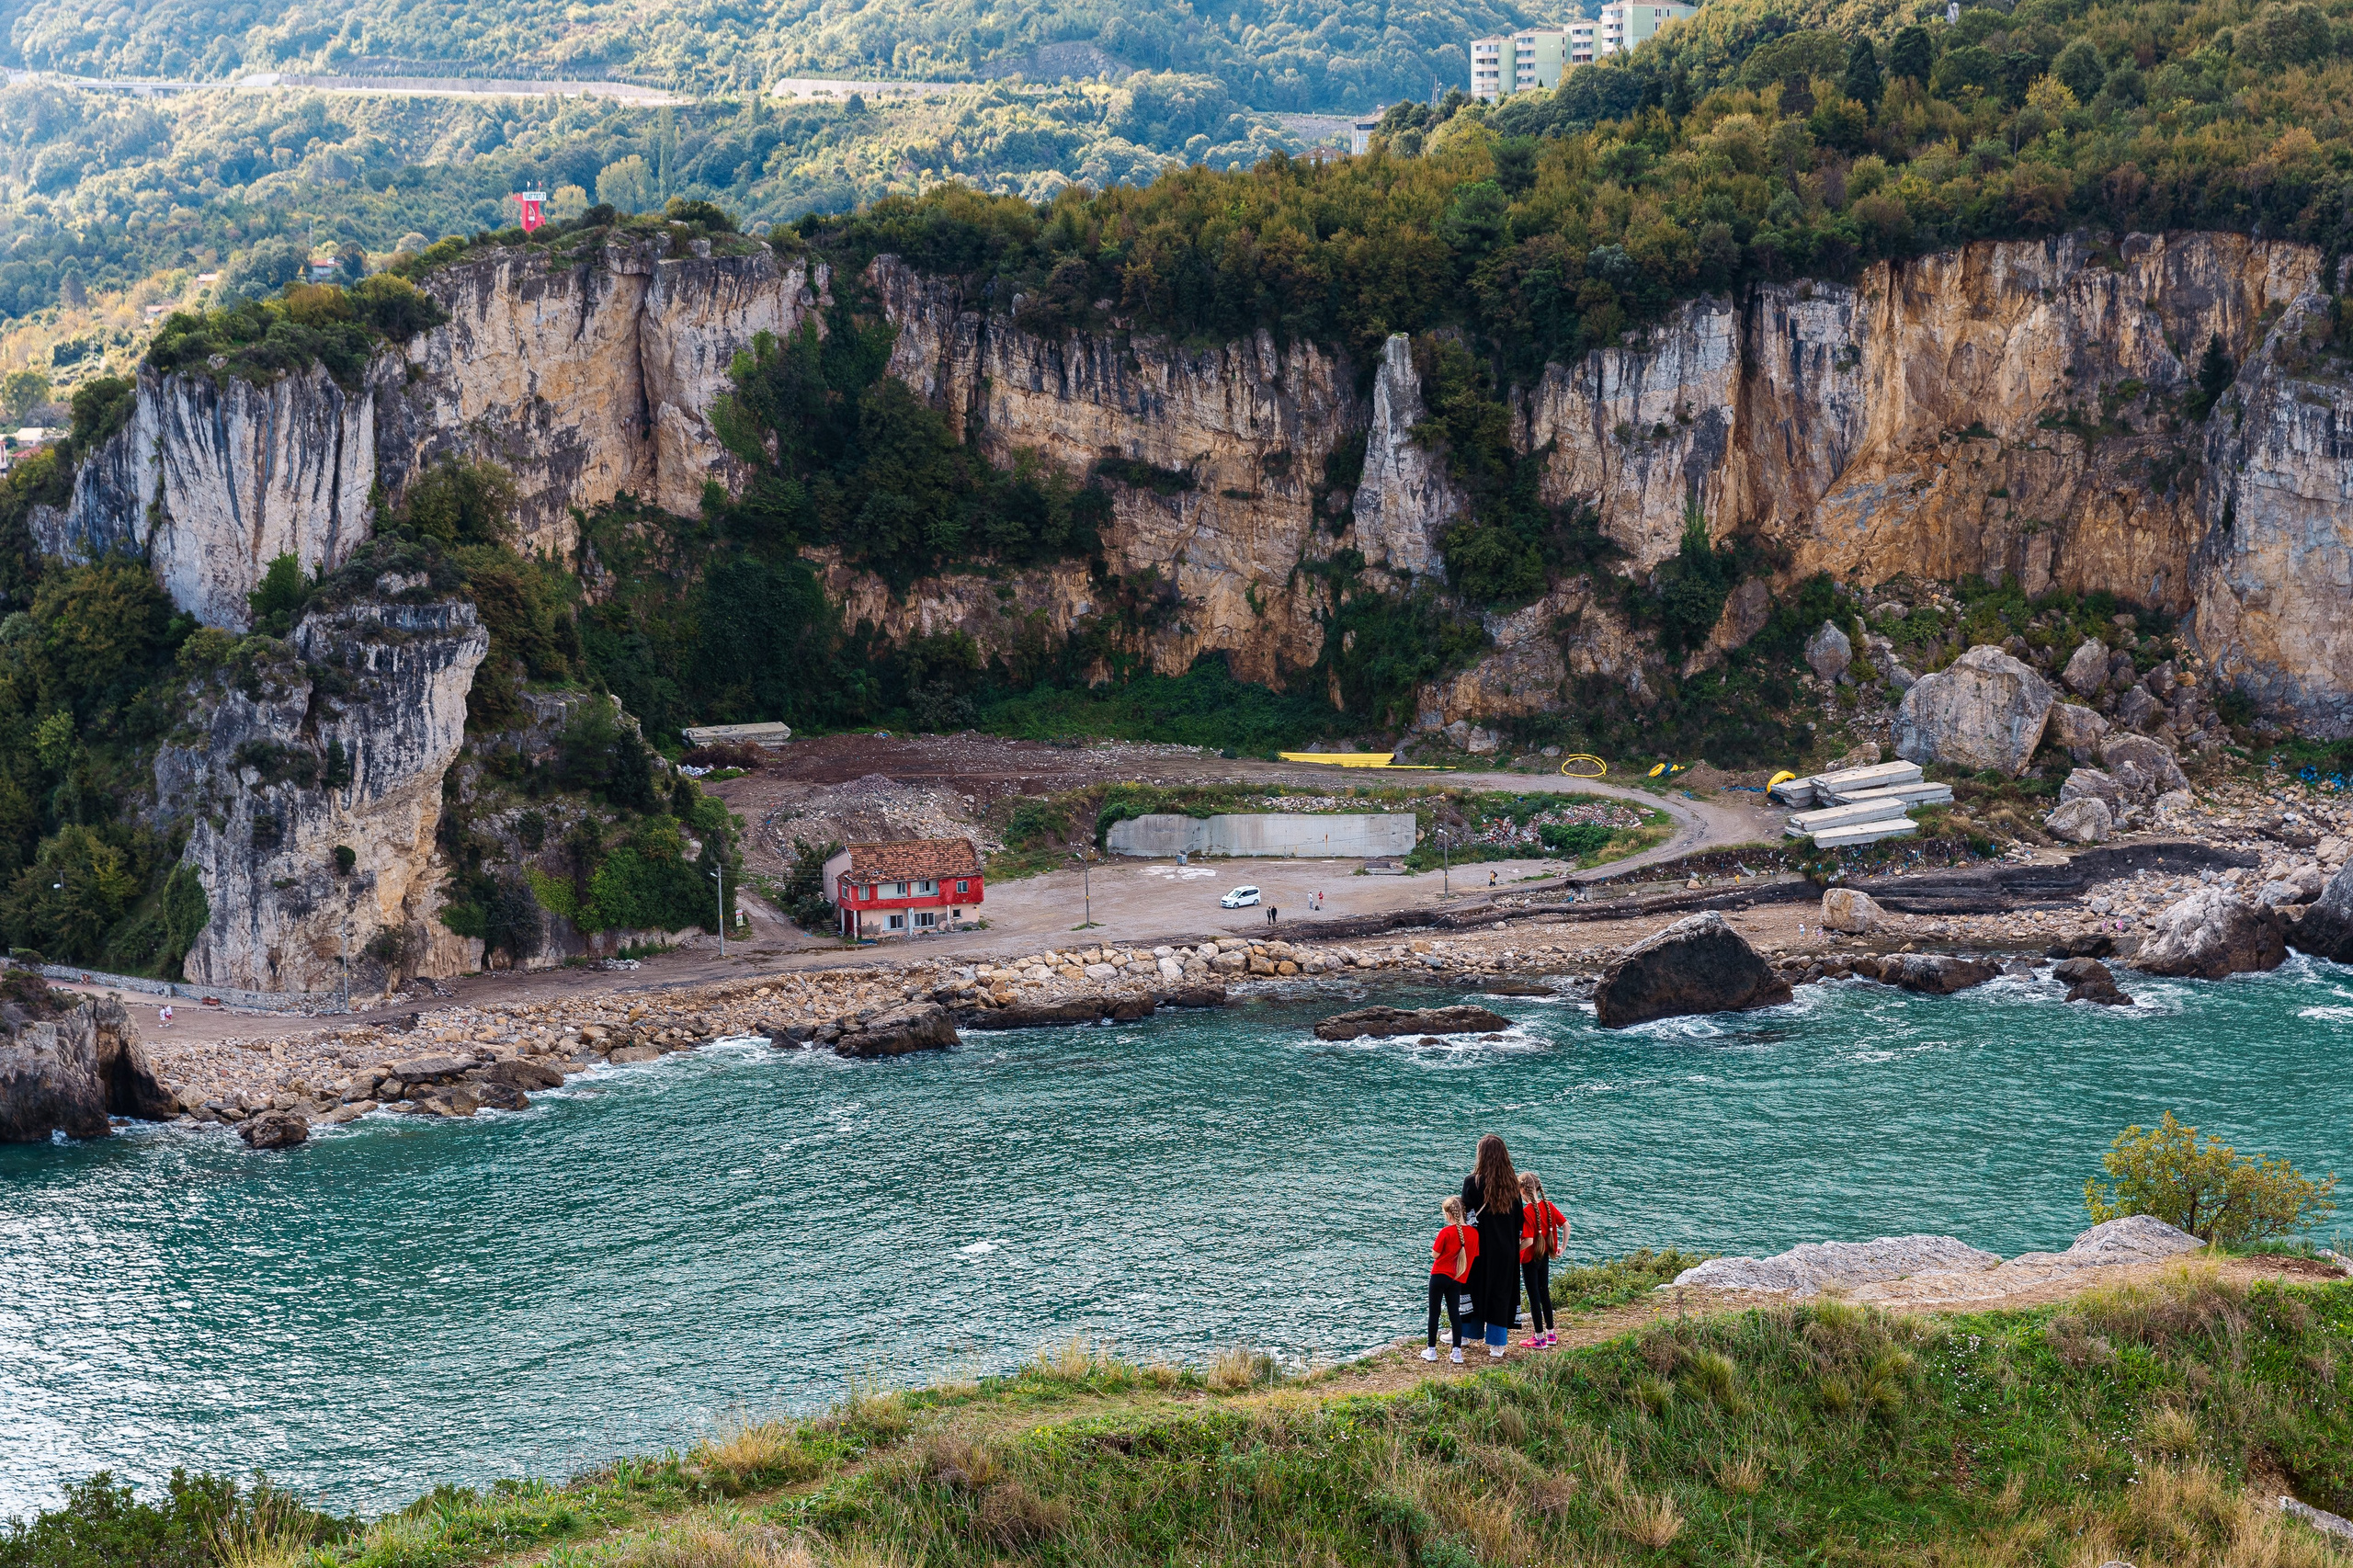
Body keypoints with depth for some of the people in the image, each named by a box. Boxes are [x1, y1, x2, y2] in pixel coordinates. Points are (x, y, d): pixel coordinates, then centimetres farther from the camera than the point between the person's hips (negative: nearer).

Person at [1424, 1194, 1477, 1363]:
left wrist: (1434, 1246, 10)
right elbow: (1475, 1256, 8)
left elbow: (1435, 1255, -10)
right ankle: (1457, 1352, 6)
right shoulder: (1473, 1233, -2)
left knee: (1434, 1312, 6)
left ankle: (1431, 1350, 9)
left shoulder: (1446, 1233, -16)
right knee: (1455, 1313, 10)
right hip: (1458, 1279, 4)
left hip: (1440, 1275, -4)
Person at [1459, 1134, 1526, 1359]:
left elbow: (1465, 1213, -11)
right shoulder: (1512, 1183, -1)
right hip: (1506, 1248, 3)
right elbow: (1518, 1219, 5)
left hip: (1481, 1246, -3)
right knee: (1501, 1292, 9)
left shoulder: (1473, 1182, -13)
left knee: (1476, 1288, 13)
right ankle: (1497, 1344, 11)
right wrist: (1513, 1243, 15)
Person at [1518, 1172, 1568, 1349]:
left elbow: (1528, 1241, -26)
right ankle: (1550, 1334, 25)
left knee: (1534, 1296, 2)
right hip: (1545, 1256, 7)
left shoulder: (1526, 1212, -22)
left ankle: (1539, 1338, 8)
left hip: (1530, 1259, -7)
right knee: (1544, 1293, 18)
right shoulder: (1548, 1205, -2)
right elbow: (1566, 1225, 0)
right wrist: (1562, 1247, 9)